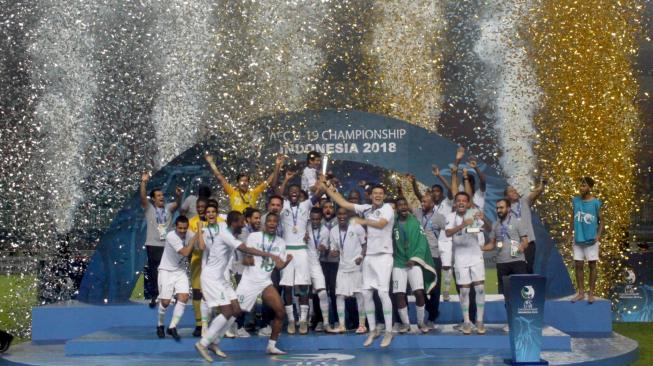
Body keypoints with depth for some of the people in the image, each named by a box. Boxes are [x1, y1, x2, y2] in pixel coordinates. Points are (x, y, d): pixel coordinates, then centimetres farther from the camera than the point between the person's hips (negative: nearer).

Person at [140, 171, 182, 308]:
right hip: (153, 245, -2)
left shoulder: (168, 208, 7)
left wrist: (178, 195, -32)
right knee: (154, 272, 2)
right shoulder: (149, 208, 2)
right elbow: (143, 197, -12)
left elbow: (177, 204, -11)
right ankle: (154, 296, 11)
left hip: (168, 245, 2)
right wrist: (143, 182, -26)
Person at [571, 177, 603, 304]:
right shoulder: (575, 201, 4)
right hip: (578, 238, 4)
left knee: (592, 265, 3)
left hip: (591, 239, -4)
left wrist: (598, 235, -13)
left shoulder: (596, 202, -6)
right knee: (578, 265, 5)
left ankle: (591, 293, 8)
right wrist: (571, 233, 5)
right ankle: (581, 293, 14)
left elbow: (601, 220, -1)